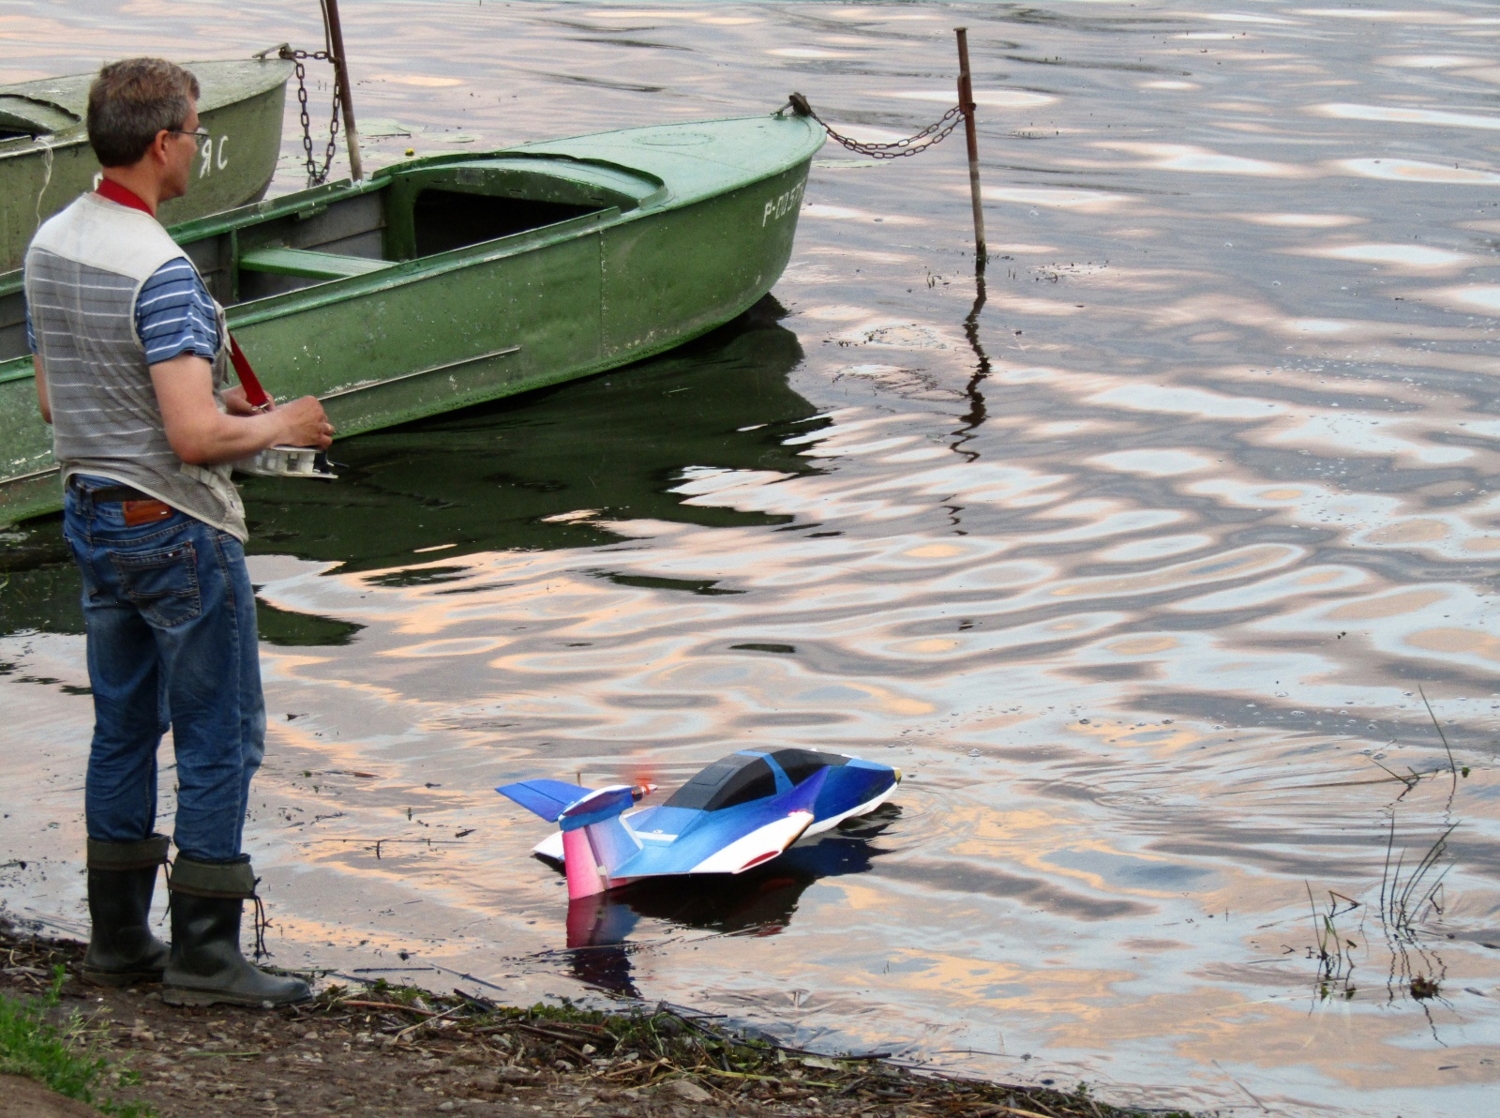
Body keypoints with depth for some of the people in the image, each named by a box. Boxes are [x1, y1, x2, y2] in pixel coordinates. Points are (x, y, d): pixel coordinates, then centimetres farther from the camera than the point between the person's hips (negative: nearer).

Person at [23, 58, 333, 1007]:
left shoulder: (50, 246, 4)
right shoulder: (161, 271, -24)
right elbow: (194, 437, -29)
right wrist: (278, 426, -9)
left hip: (93, 516, 9)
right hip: (178, 528, -9)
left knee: (125, 727, 17)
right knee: (221, 740, 1)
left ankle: (119, 937, 23)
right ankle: (204, 955, 4)